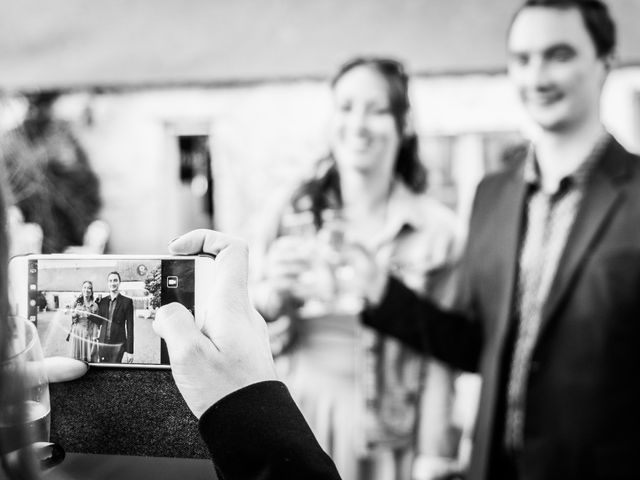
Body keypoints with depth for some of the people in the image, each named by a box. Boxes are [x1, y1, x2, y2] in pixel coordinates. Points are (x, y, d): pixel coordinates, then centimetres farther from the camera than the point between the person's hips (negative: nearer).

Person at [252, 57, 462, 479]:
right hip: (296, 430, 2)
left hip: (385, 442, -2)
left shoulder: (438, 228, -8)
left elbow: (438, 361, -5)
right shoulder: (293, 215, -2)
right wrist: (271, 295, -20)